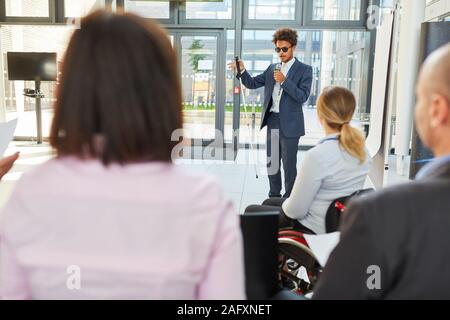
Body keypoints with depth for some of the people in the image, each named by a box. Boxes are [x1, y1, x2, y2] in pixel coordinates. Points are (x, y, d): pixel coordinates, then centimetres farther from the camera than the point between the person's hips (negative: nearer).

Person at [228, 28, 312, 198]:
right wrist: (242, 70, -8)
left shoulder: (304, 70, -4)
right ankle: (274, 195, 28)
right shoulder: (272, 68, 11)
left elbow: (303, 96, -13)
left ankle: (289, 198, 15)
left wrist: (284, 81, -21)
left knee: (289, 163, 3)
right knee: (271, 161, 14)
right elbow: (252, 84, 10)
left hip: (289, 123, -5)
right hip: (272, 121, 5)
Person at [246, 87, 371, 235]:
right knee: (269, 202, 26)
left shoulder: (317, 155, -31)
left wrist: (285, 204, 0)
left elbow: (295, 211, -23)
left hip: (313, 229, -7)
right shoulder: (361, 149, -7)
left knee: (251, 211, 16)